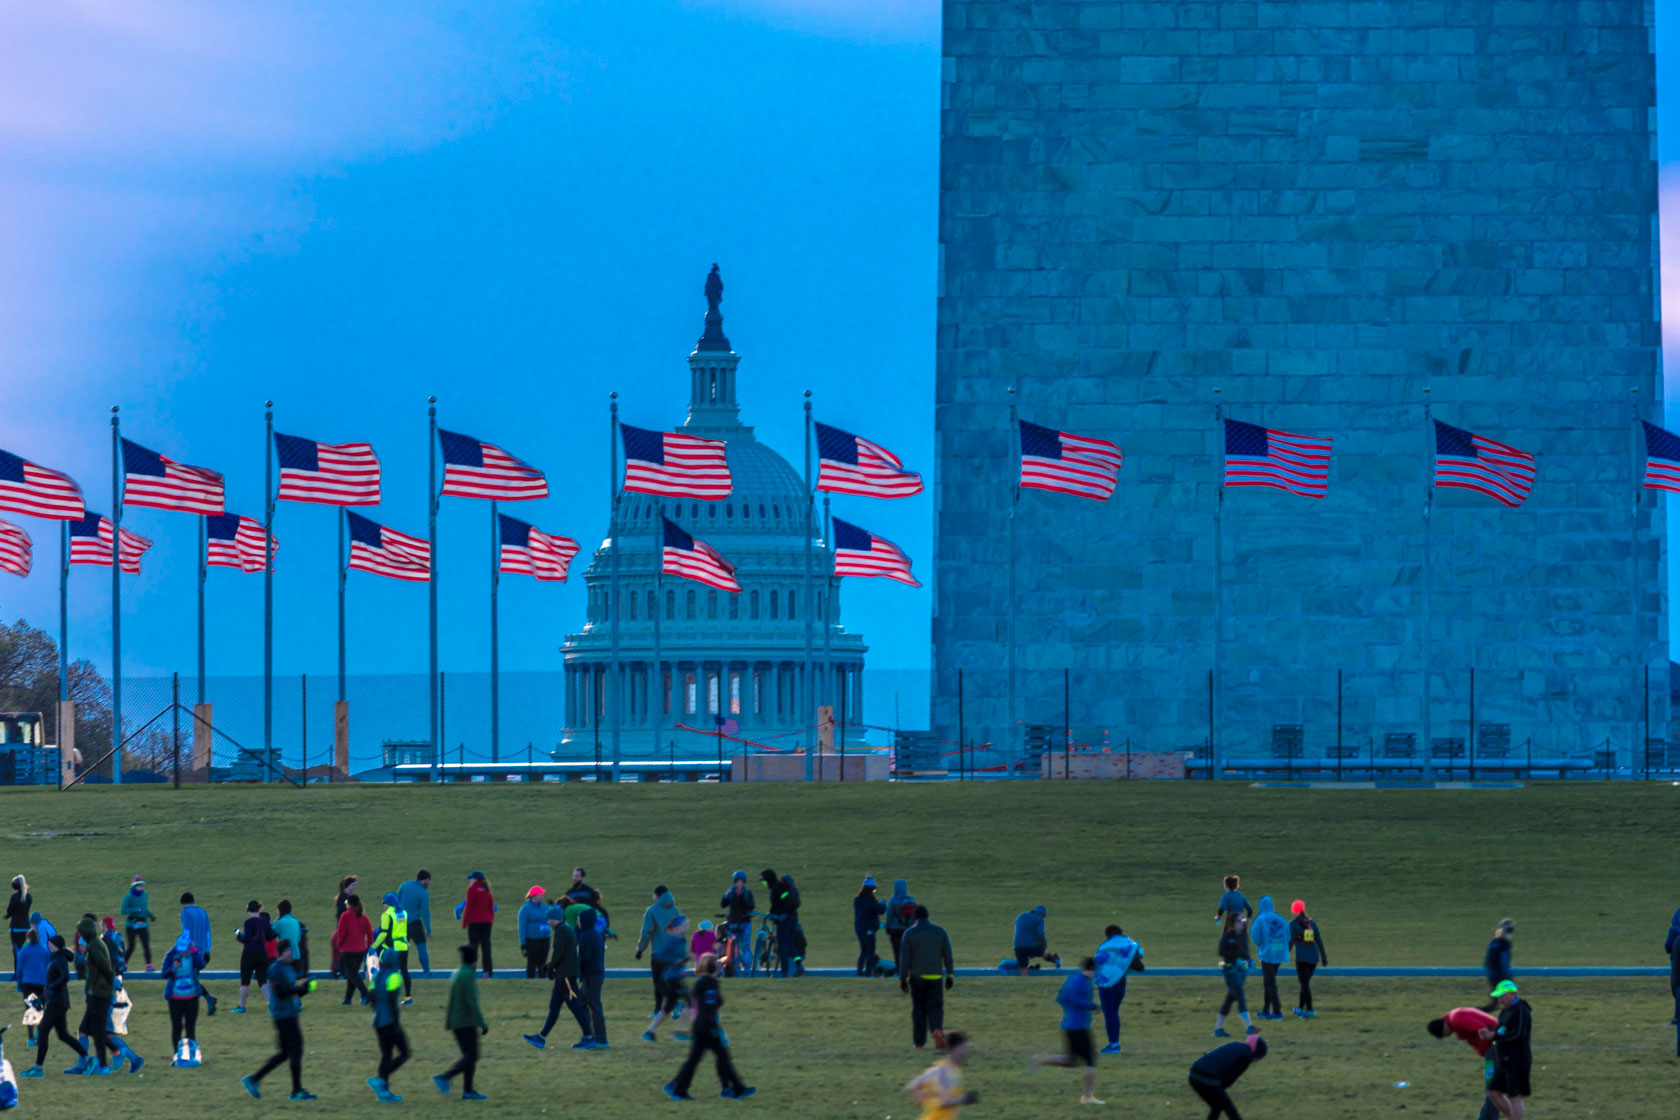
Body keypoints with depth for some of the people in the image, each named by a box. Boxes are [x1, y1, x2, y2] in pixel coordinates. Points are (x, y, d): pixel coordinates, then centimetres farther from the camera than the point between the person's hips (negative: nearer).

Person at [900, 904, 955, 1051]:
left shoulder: (909, 933, -4)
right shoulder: (940, 932, 2)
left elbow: (905, 959, -5)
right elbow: (947, 956, 4)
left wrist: (902, 979, 0)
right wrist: (950, 976, 12)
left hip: (917, 977, -1)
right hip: (935, 977, 1)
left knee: (918, 1009, 8)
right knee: (935, 1007, 3)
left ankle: (919, 1042, 10)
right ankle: (937, 1029, -25)